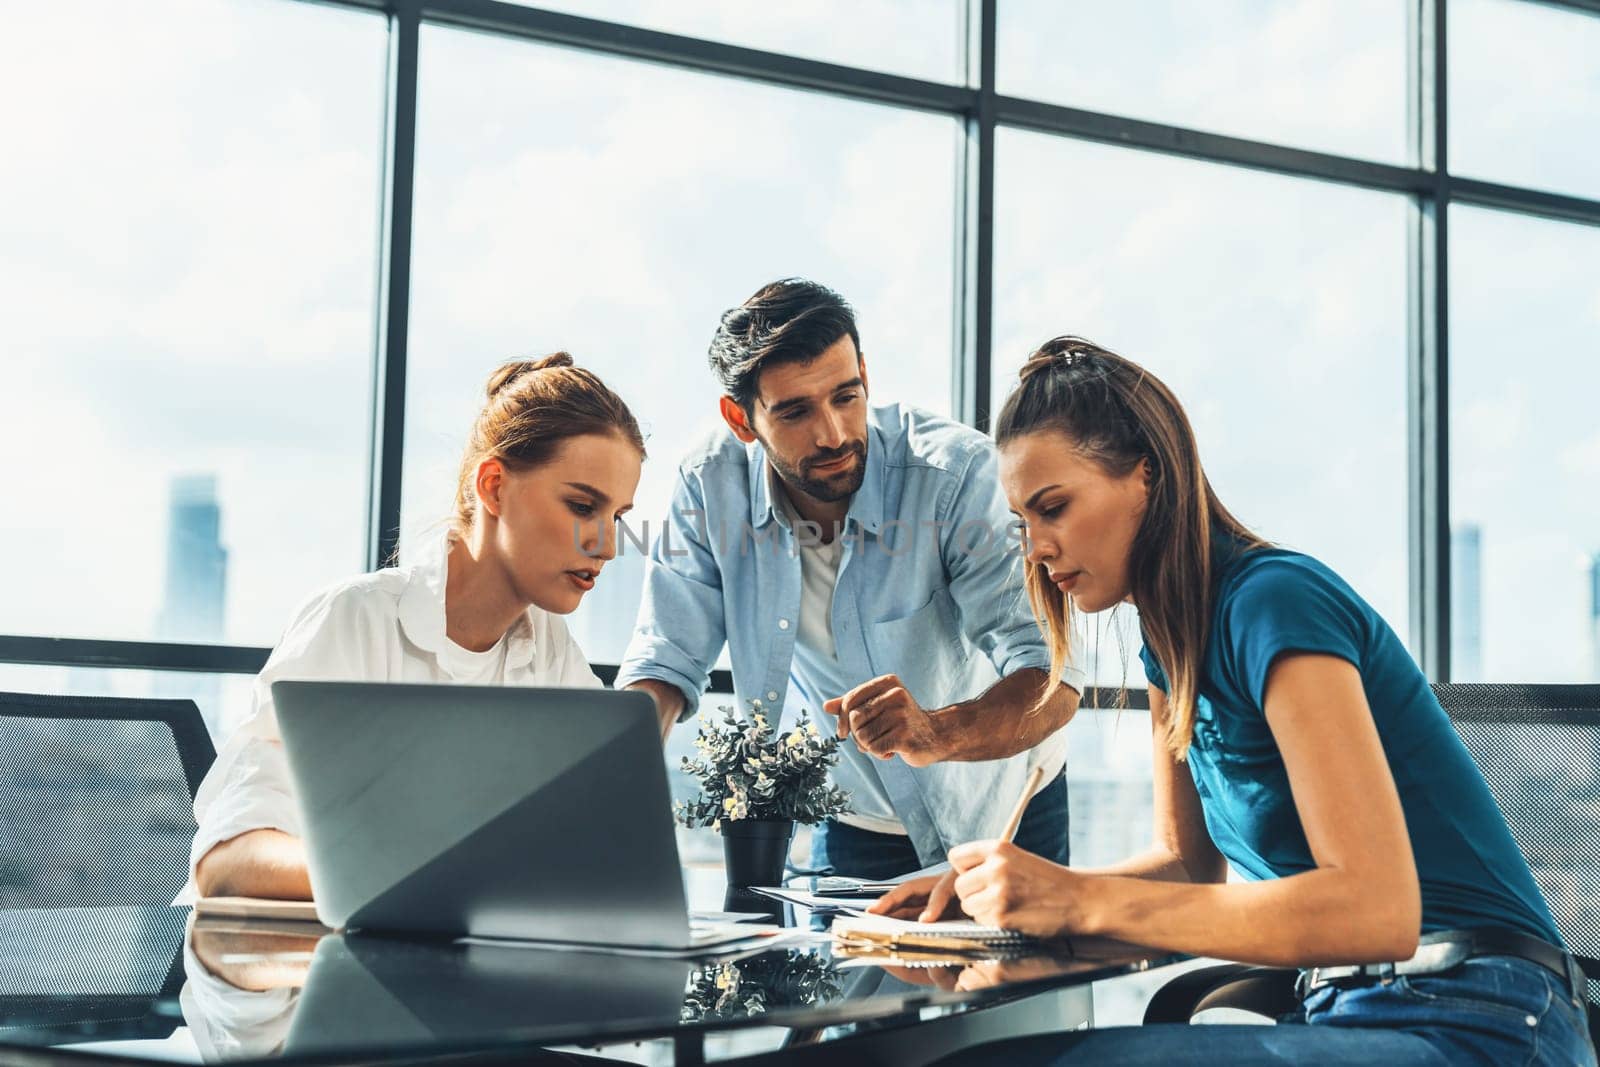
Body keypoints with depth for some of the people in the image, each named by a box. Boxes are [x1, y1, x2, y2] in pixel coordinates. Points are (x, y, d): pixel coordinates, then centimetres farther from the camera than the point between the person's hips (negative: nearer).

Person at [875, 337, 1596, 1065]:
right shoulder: (1172, 635, 9)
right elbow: (1189, 859, 16)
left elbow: (1378, 909, -25)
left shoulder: (1273, 603, -17)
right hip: (1349, 1005, 8)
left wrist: (1083, 901, -24)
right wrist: (999, 892, 0)